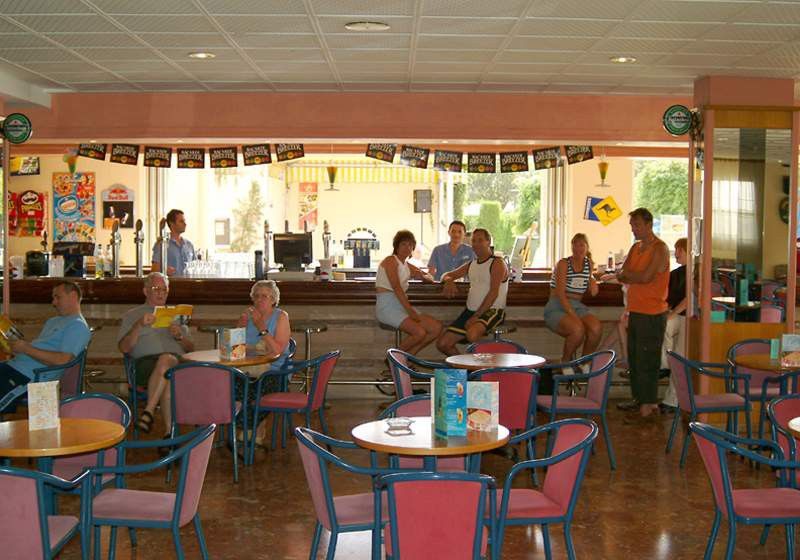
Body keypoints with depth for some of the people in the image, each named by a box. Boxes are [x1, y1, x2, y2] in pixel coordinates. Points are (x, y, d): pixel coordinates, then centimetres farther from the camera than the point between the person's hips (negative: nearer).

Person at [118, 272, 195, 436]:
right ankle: (170, 430, -38)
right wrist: (139, 326, -6)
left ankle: (148, 412, -37)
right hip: (146, 361, -2)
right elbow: (124, 348, 8)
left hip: (177, 360, 2)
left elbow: (191, 348, 23)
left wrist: (180, 336, 1)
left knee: (166, 361, -39)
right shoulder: (131, 316, 24)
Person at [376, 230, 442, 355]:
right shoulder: (391, 261, -5)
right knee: (419, 332, -26)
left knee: (437, 328, -6)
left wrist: (424, 276, 3)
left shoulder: (407, 266, 20)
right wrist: (410, 310, -24)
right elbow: (396, 287, -17)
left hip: (402, 305, 9)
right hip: (387, 306, -9)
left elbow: (429, 278, 29)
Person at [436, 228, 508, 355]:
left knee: (472, 334, -38)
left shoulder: (497, 263, -6)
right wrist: (448, 281, -3)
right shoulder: (471, 264, 17)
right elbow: (447, 275, 24)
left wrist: (477, 316, -21)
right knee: (442, 344, -2)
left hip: (491, 311, -8)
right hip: (470, 311, 8)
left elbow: (493, 293, -16)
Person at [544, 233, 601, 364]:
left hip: (577, 306, 5)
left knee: (596, 328, -27)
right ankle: (566, 361, -8)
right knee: (578, 329, -35)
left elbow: (592, 292, 28)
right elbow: (560, 294, -16)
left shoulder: (589, 264, 12)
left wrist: (593, 284, 3)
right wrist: (573, 316, -27)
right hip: (556, 308, -5)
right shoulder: (563, 264, -6)